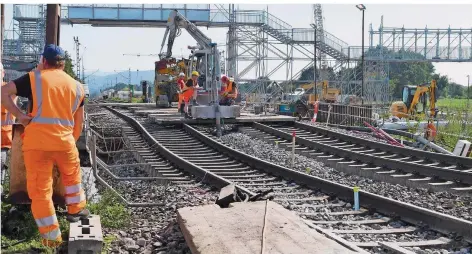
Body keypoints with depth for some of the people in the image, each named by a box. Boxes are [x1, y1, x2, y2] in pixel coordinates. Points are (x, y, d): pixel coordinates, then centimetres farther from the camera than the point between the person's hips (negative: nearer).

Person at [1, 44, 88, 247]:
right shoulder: (76, 86, 14)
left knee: (39, 188, 6)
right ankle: (76, 210, 44)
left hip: (36, 141, -2)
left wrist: (19, 115, -1)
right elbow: (79, 122, 18)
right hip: (64, 140, 3)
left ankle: (51, 236, 6)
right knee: (72, 174, 31)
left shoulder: (34, 78, 4)